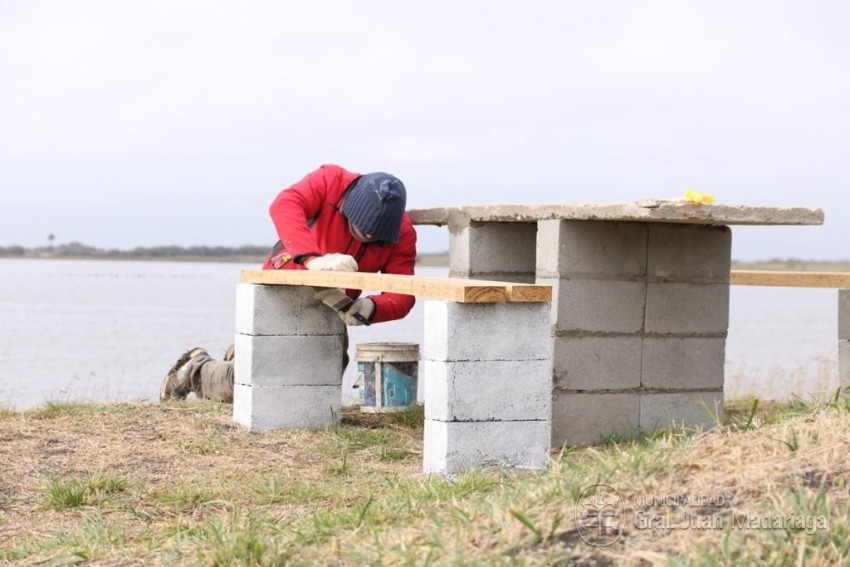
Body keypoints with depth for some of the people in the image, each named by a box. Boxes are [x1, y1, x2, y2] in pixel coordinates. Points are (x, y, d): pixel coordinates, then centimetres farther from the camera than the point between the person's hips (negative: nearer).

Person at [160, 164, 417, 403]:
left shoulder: (403, 235, -18)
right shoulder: (331, 181, -26)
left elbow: (402, 296, -23)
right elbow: (283, 206, -42)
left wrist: (369, 308, -46)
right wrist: (312, 259, -56)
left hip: (329, 310, 5)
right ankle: (196, 369, 29)